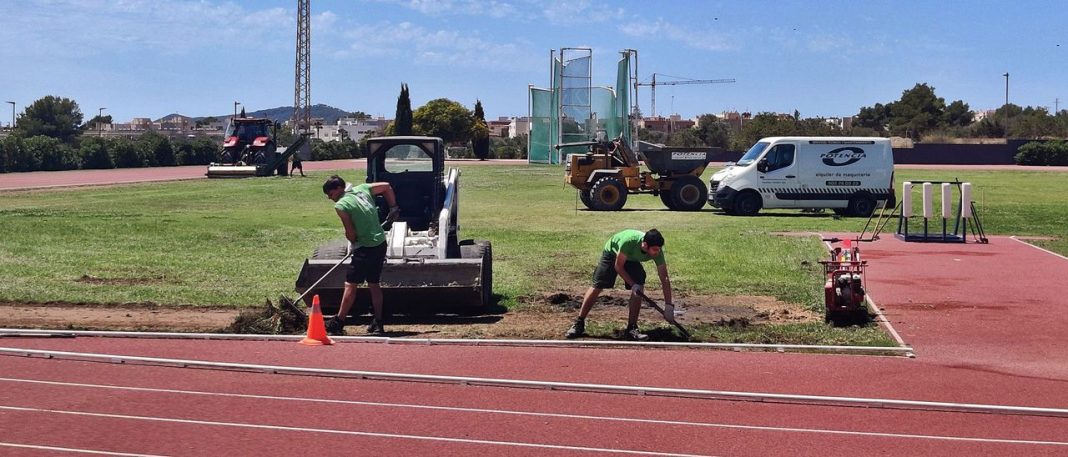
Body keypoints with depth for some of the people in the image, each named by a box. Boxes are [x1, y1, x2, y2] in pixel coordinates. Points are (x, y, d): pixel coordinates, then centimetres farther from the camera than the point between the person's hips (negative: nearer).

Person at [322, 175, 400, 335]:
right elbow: (386, 186, 19)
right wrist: (393, 207, 22)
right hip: (381, 244, 8)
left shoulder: (341, 205, -12)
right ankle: (377, 323, 18)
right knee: (374, 284, 15)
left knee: (350, 284, -2)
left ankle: (338, 323, 1)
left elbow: (350, 234, -13)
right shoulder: (362, 189, 8)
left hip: (365, 249, -8)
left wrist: (354, 244, 7)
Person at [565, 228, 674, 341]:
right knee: (597, 287, -5)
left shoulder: (657, 251, -32)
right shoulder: (629, 241, -44)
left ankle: (631, 328, -8)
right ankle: (579, 324, 8)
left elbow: (664, 279, -26)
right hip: (612, 253, -3)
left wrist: (668, 306, -29)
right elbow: (618, 266, -28)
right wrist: (633, 284, -34)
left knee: (640, 286, -17)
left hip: (632, 259, 3)